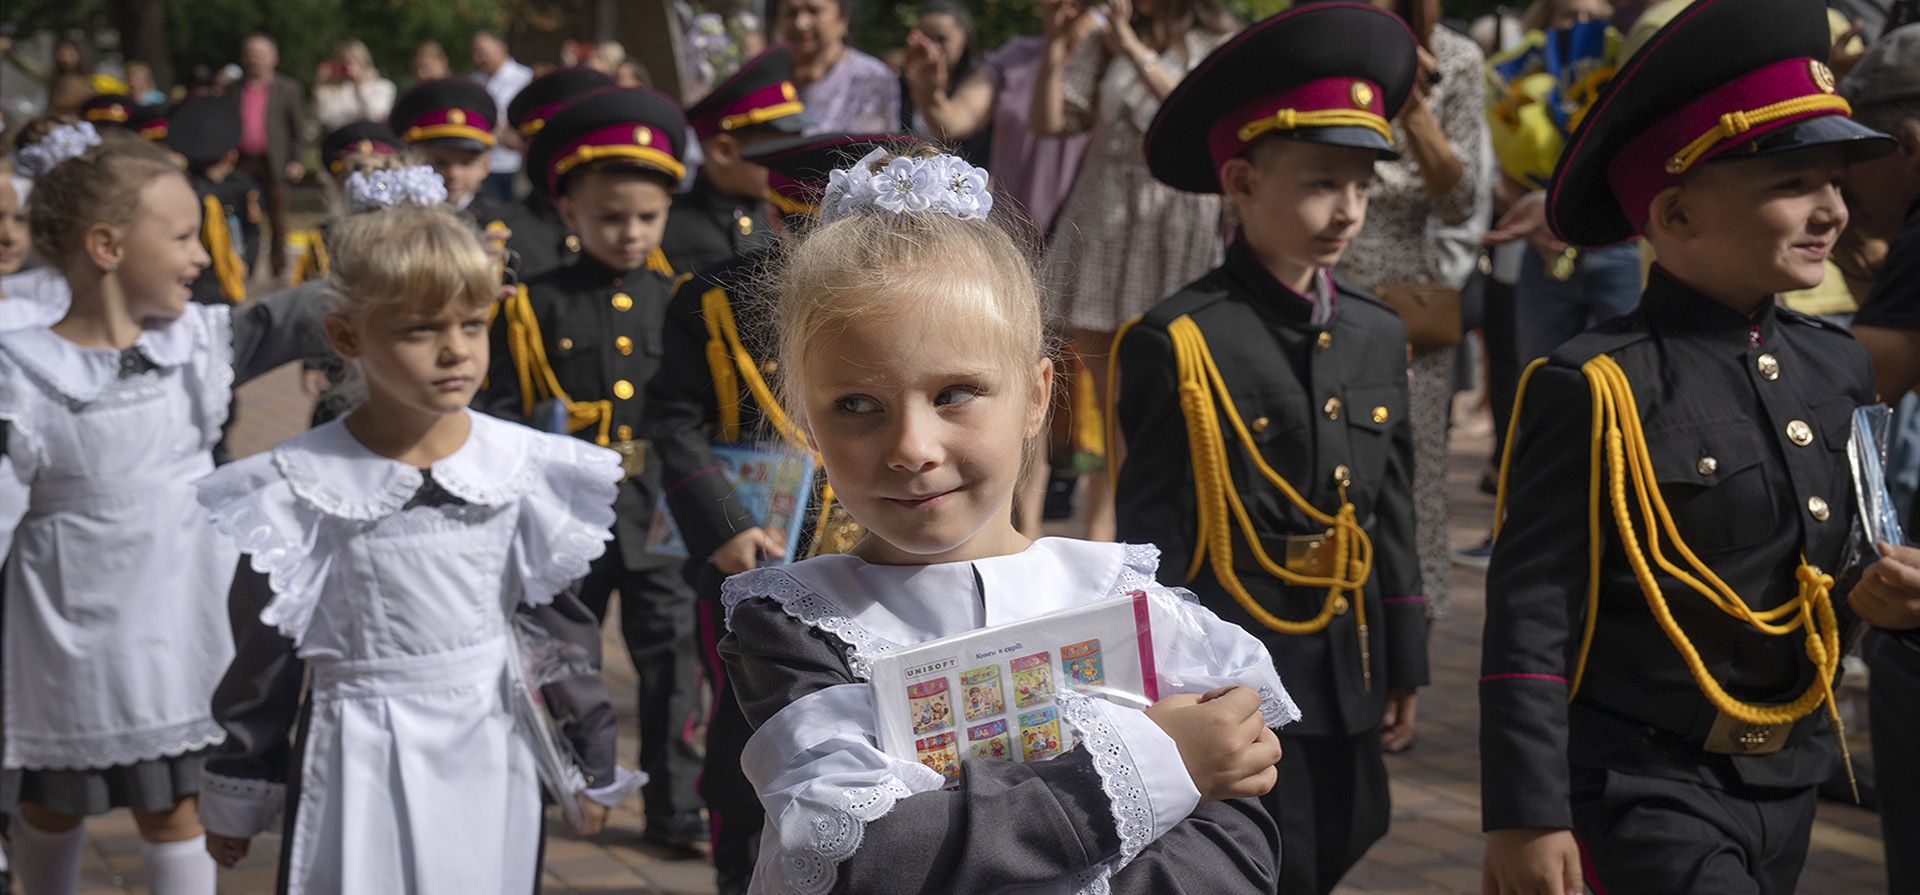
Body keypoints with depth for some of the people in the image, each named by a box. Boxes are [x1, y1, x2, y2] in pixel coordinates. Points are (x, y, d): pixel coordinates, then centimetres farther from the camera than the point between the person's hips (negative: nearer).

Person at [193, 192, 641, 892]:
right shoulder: (301, 483, -8)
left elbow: (560, 622, 6)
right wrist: (235, 795, 6)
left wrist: (590, 762, 11)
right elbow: (262, 649, 0)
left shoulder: (523, 466, -3)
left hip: (489, 753, 2)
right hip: (358, 758, -2)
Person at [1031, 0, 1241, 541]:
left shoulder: (1220, 45, 4)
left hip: (1180, 234, -3)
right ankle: (1099, 542, 5)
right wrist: (1057, 47, -7)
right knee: (1113, 409, 3)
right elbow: (1048, 122, 6)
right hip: (1101, 229, 3)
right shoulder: (1103, 45, 14)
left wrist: (1135, 49, -18)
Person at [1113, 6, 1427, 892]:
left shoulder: (1377, 335, 6)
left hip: (1345, 680, 6)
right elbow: (1153, 536, -11)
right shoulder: (1177, 343, -13)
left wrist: (1403, 666, 14)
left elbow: (1392, 514, 12)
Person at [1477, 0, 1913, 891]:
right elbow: (1530, 618, -17)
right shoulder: (1594, 389, -17)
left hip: (1787, 780, 7)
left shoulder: (1838, 367, 4)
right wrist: (1526, 816, -18)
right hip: (1641, 787, -7)